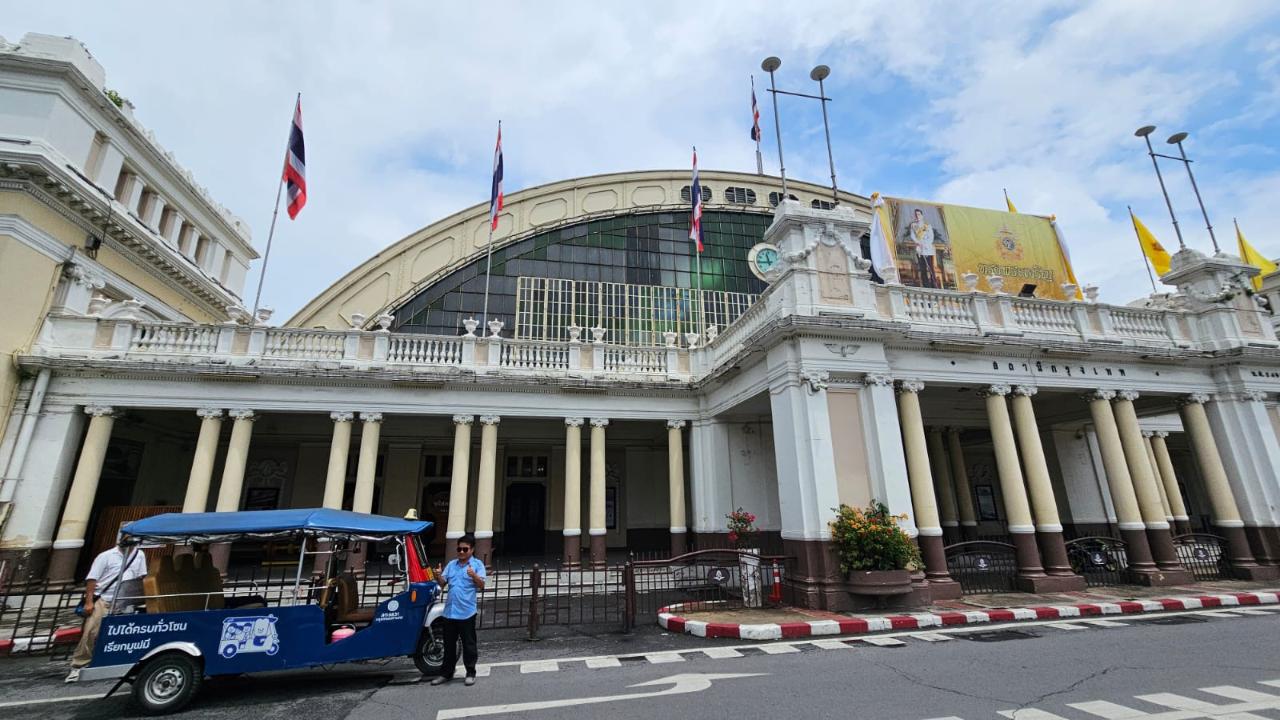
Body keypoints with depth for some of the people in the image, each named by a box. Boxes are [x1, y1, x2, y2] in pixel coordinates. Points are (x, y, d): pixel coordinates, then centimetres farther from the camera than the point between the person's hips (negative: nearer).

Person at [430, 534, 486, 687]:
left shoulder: (477, 564, -4)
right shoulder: (451, 564, 10)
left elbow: (481, 586, -11)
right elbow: (443, 584, 10)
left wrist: (474, 576, -31)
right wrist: (438, 576, -11)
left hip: (467, 612, -5)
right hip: (450, 611, 5)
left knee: (468, 644, 4)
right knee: (449, 644, 16)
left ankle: (470, 673, 16)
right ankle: (446, 673, 28)